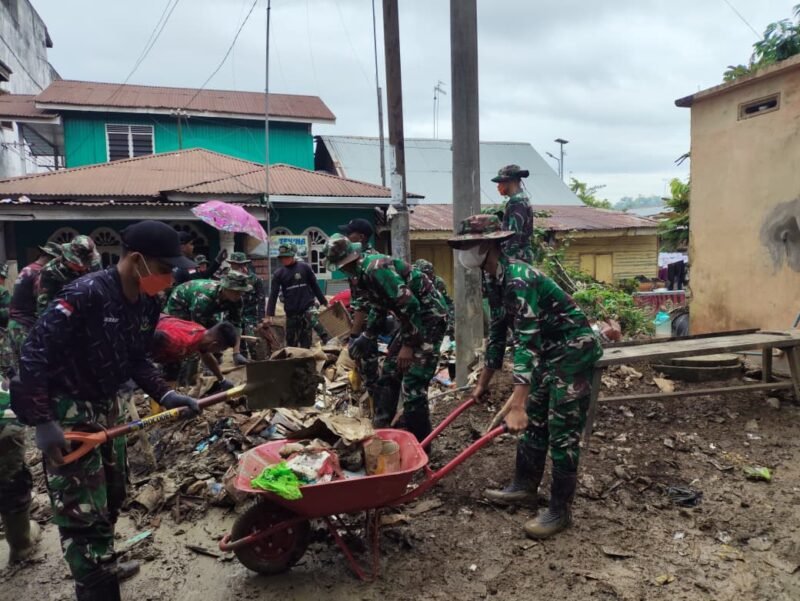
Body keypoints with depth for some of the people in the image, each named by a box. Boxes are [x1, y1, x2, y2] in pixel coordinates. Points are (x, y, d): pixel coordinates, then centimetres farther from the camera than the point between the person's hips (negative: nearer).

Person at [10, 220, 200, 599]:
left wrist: (165, 395, -5)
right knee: (83, 514, -2)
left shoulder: (147, 306, -2)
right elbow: (34, 353, -25)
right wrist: (41, 421, -25)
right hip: (67, 414, -8)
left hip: (107, 409, 8)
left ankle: (100, 567, 43)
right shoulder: (86, 294, -27)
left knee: (110, 501, 21)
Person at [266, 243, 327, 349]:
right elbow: (273, 295, 5)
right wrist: (269, 315, -1)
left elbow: (315, 286, 8)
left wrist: (324, 302, 9)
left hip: (307, 310, -2)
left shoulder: (304, 268, 1)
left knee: (306, 341, -7)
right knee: (291, 341, 6)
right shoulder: (278, 274, 6)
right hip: (291, 313, 3)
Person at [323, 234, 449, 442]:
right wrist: (366, 337, 24)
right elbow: (379, 308, 24)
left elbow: (409, 304, -27)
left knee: (413, 384, -10)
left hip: (430, 316, -10)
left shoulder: (376, 268, -23)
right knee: (389, 374, 15)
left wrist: (408, 345, -22)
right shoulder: (365, 274, 9)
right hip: (413, 318, 10)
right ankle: (381, 428, 28)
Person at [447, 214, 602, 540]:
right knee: (534, 422, 17)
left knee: (562, 433, -2)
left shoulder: (518, 279, -28)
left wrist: (516, 404, -40)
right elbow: (498, 332, 13)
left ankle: (560, 510, 11)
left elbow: (527, 342, -35)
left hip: (574, 352, -10)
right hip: (549, 354, 10)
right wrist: (483, 382, 19)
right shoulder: (497, 280, 3)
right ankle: (524, 485, 33)